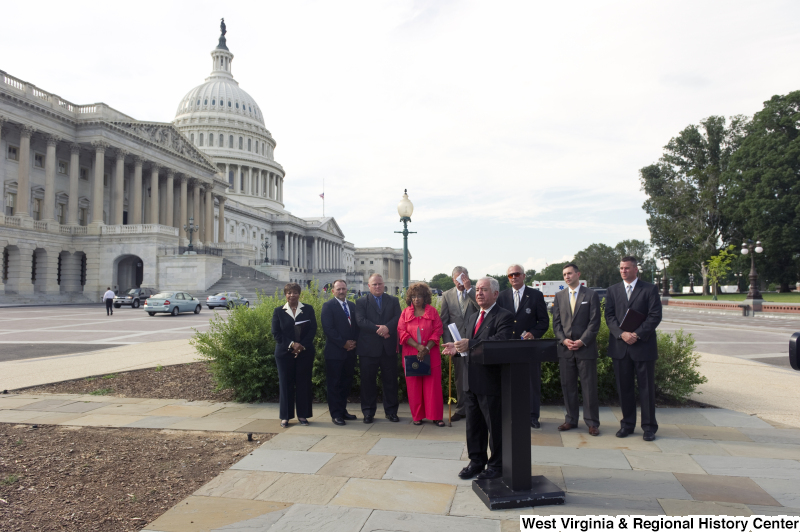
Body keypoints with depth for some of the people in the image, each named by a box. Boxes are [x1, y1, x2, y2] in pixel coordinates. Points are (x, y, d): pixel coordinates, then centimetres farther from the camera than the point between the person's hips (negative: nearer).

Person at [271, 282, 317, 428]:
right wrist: (292, 344, -12)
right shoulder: (278, 311, 6)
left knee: (303, 383, 3)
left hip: (305, 352, 0)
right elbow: (276, 333, -1)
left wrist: (302, 346, -11)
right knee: (286, 384, 3)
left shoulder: (308, 309, 6)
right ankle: (285, 417, 12)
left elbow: (313, 329, 1)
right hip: (284, 353, 0)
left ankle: (302, 415, 13)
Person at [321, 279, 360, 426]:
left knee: (346, 383, 11)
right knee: (334, 384, 1)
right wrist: (343, 343, -13)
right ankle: (336, 414, 8)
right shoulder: (328, 306, -4)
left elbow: (357, 326, 14)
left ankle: (343, 411, 21)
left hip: (350, 351, 6)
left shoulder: (352, 306, 14)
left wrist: (354, 342, -3)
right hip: (335, 352, -6)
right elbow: (328, 328, -12)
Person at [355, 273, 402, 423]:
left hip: (389, 348, 2)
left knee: (390, 380, 6)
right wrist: (378, 329, -18)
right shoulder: (361, 302, 6)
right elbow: (361, 321, -8)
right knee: (368, 381, 4)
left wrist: (387, 327, -20)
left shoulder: (393, 301, 12)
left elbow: (398, 318, -2)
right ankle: (368, 412, 14)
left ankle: (391, 411, 17)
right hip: (368, 348, -1)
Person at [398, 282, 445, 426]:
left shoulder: (432, 312, 5)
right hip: (411, 355, 1)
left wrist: (427, 348, -13)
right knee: (414, 386, 4)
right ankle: (417, 416, 13)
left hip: (431, 355, -1)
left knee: (433, 385, -1)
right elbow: (401, 332, -2)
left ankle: (436, 416, 7)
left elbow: (438, 331, -1)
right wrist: (418, 346, -14)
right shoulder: (406, 313, 6)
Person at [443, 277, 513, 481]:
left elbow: (500, 341, -27)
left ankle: (497, 466, 18)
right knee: (474, 425, 17)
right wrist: (457, 348, -1)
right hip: (473, 381, 8)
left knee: (495, 425, 4)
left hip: (491, 381, -8)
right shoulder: (473, 317, 18)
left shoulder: (504, 317, -10)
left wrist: (470, 345, -32)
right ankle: (477, 461, 31)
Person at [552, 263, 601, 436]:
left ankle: (592, 422, 10)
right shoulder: (559, 296, 12)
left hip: (586, 348, -3)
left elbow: (595, 321, -3)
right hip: (565, 348, 3)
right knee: (567, 386, 7)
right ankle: (571, 420, 18)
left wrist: (582, 341, -12)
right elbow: (556, 322, 10)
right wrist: (563, 340, -6)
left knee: (589, 387, 0)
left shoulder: (591, 295, 2)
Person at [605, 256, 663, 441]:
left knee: (646, 387, 3)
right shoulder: (613, 290, 11)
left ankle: (649, 426, 14)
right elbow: (609, 316, 4)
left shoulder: (650, 289, 2)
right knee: (624, 388, 8)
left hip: (643, 345, -3)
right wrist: (621, 334, -13)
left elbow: (655, 315, -6)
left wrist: (637, 334, -15)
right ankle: (627, 424, 19)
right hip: (620, 346, 3)